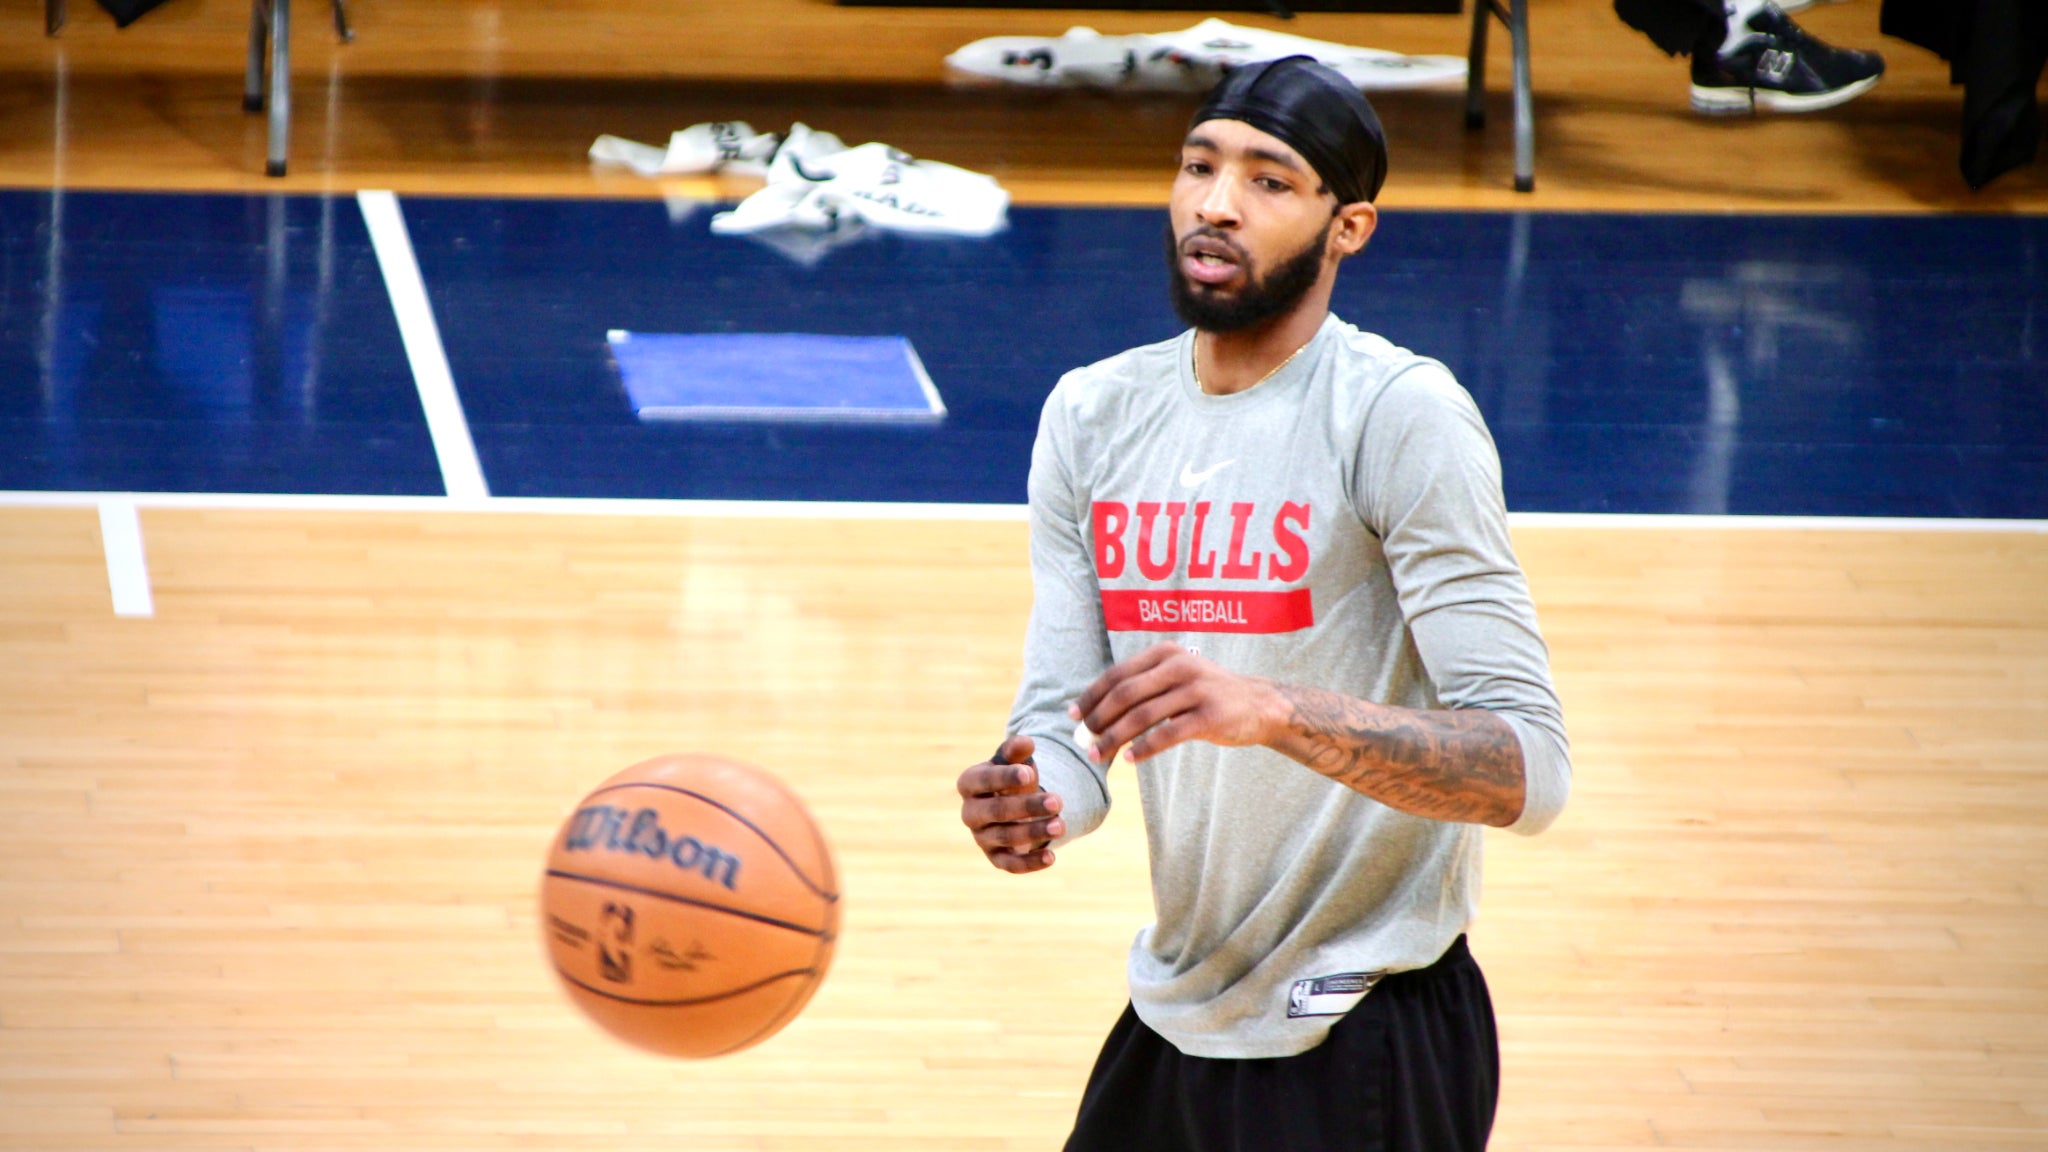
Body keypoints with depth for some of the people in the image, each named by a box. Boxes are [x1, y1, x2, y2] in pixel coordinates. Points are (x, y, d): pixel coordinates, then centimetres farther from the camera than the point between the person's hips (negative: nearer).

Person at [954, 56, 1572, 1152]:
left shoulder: (1400, 414, -16)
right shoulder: (1093, 414, 5)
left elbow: (1529, 769, -23)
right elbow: (1063, 717, 3)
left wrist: (1277, 711, -38)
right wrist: (1032, 803, -20)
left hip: (1369, 1047, -6)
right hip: (1174, 1016, 6)